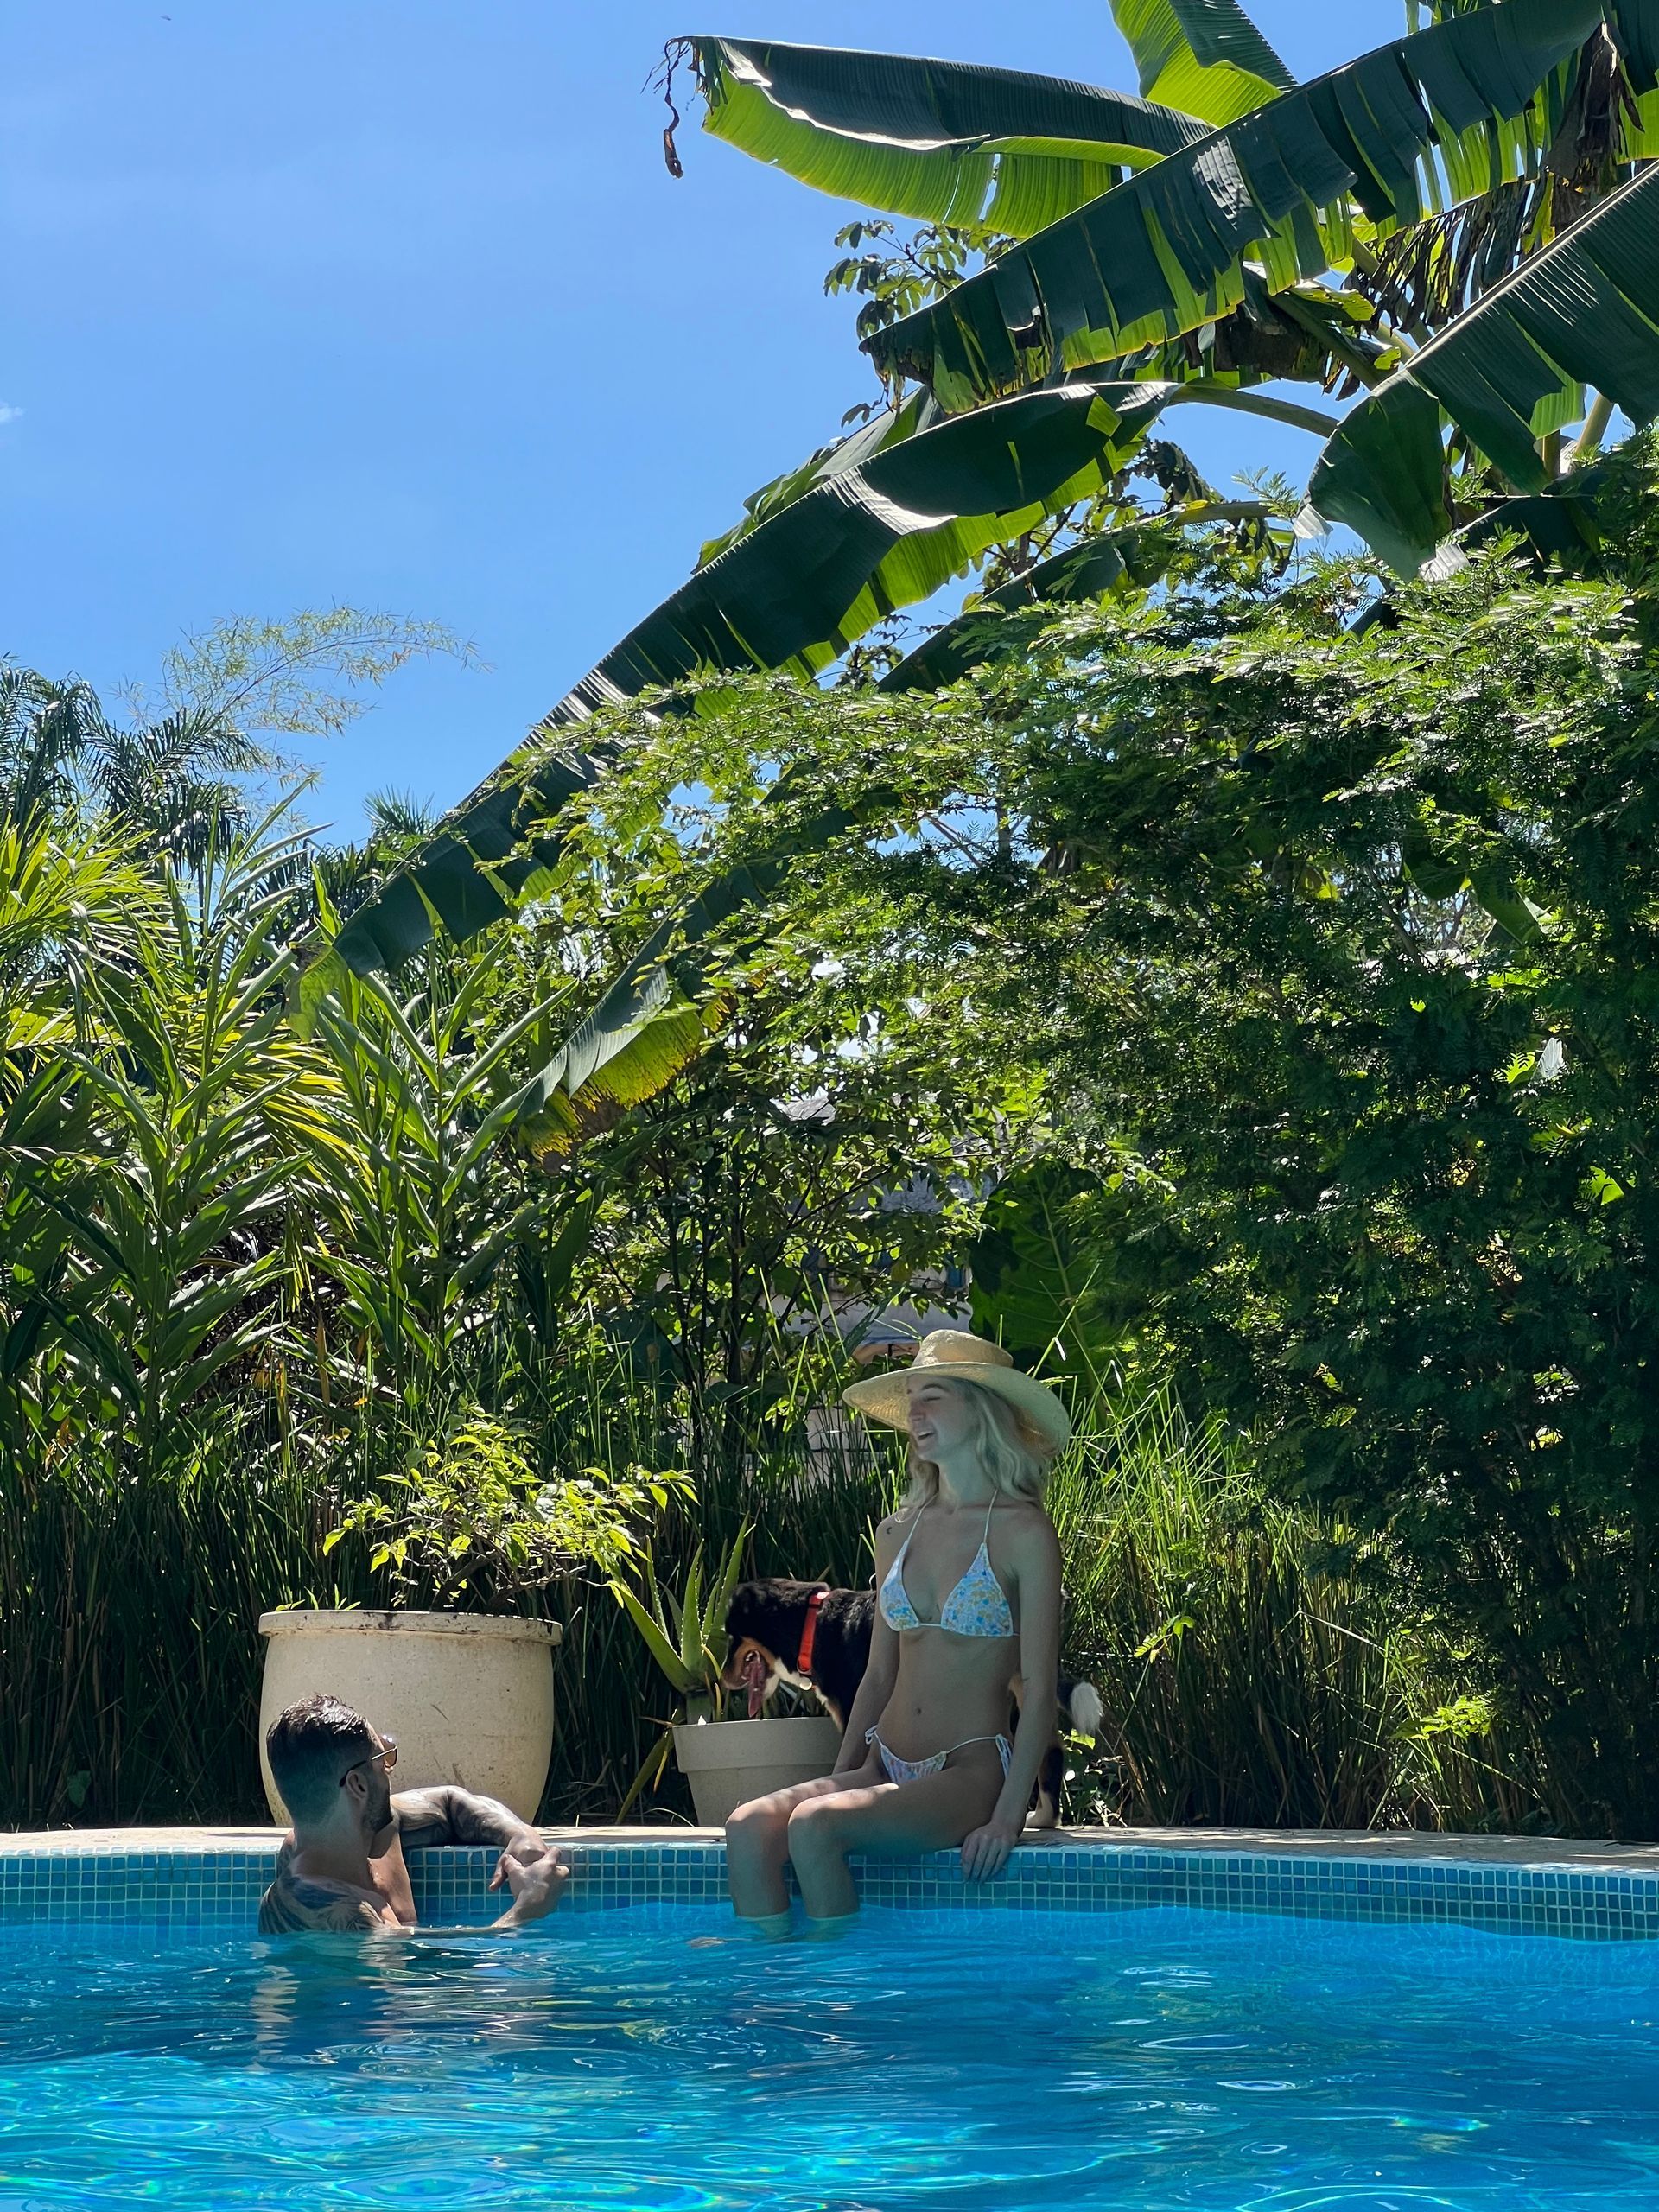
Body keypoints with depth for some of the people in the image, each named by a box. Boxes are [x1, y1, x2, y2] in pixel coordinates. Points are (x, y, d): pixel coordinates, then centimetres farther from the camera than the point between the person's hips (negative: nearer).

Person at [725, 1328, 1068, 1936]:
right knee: (749, 1826, -22)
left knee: (814, 1825, -30)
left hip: (970, 1772, -6)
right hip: (885, 1765, 6)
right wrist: (837, 1780, 7)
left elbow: (1040, 1692, -8)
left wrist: (1008, 1817, -17)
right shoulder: (898, 1532, 13)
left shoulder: (1021, 1532, -5)